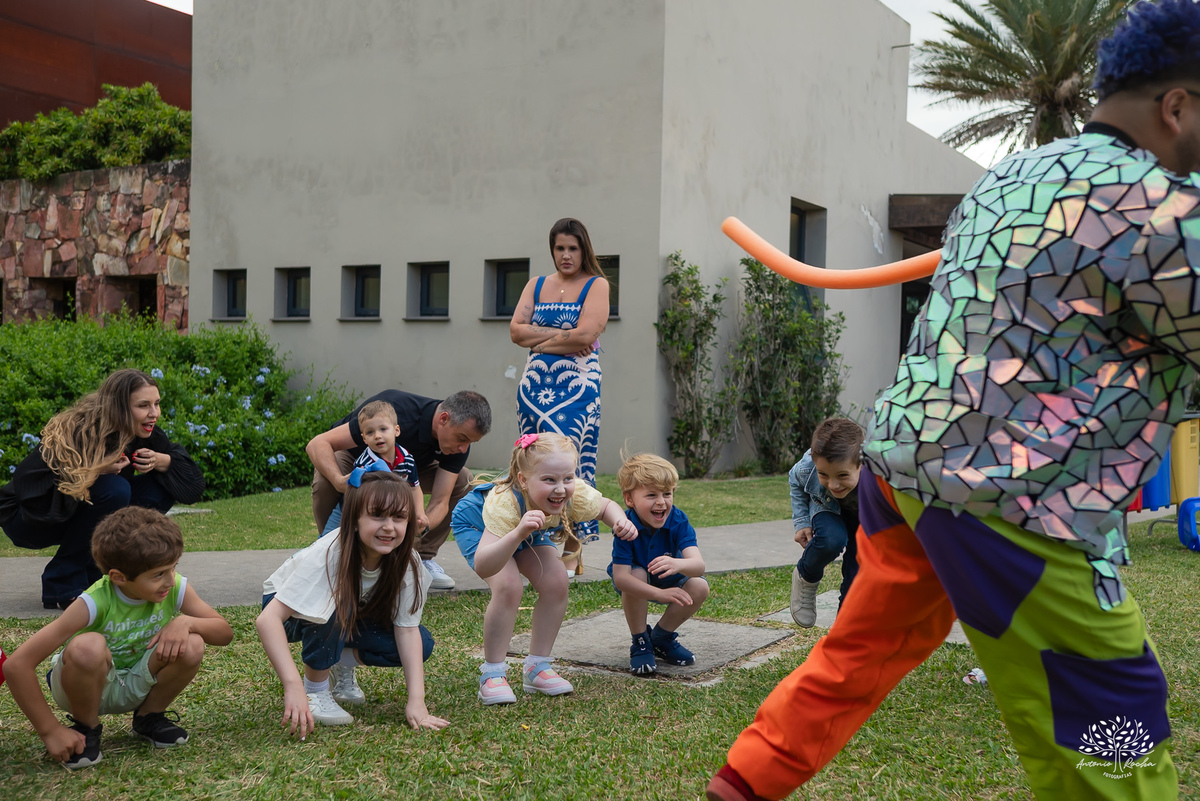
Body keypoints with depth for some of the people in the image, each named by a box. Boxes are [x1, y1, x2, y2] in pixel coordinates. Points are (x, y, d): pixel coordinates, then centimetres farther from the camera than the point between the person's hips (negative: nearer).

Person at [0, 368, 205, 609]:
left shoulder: (144, 434, -9)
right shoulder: (77, 434, -28)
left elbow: (193, 485, -5)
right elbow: (25, 485, -34)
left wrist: (161, 461, -24)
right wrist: (95, 471, -37)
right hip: (30, 519, -7)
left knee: (162, 487, -12)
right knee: (114, 489, -32)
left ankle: (93, 572, -1)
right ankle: (62, 586, -18)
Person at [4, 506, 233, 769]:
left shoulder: (176, 588, -18)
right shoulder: (95, 603, -30)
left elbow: (224, 632, -12)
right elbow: (18, 664, -32)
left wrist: (185, 621, -33)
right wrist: (50, 731, -28)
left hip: (137, 686, 3)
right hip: (91, 686, -3)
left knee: (192, 646, -26)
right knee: (89, 646, -37)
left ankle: (149, 717, 4)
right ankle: (85, 728, -7)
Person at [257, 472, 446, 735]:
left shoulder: (404, 561, -24)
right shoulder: (328, 556, -38)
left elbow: (407, 630, -23)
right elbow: (268, 620, -44)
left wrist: (416, 701, -33)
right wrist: (293, 686, -54)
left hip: (354, 617, 5)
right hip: (291, 609, -4)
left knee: (421, 646, -19)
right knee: (336, 609, -39)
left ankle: (343, 664, 7)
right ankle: (315, 690, -14)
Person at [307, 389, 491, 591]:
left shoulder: (458, 442, -24)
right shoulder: (397, 414, -42)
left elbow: (440, 501, -25)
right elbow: (317, 444, -42)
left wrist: (421, 526, -48)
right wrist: (340, 481, -61)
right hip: (353, 455, -4)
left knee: (463, 481, -15)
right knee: (324, 483, -38)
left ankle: (423, 557, -1)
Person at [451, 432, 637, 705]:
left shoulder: (576, 496, -32)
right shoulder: (505, 503, -47)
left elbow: (606, 506, -7)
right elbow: (482, 567, -55)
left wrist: (621, 522, -31)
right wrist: (518, 534, -71)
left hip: (528, 530, 5)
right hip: (477, 526, -5)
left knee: (556, 582, -13)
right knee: (508, 587, -27)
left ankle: (537, 667, 4)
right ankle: (492, 673, -10)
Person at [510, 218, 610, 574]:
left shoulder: (596, 285, 2)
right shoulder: (537, 285, 16)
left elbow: (585, 335, -13)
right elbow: (515, 330, 3)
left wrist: (541, 340, -3)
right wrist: (560, 335, -7)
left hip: (577, 385, -4)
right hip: (535, 383, 5)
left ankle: (572, 547, 2)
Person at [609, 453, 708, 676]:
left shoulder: (678, 520, -28)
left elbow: (698, 565, -41)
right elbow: (620, 577, -40)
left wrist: (677, 564, -66)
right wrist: (660, 594, -52)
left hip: (668, 579, 3)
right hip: (636, 582, -2)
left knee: (700, 587, -23)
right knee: (638, 575, -35)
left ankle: (661, 638, 3)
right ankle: (640, 643, -12)